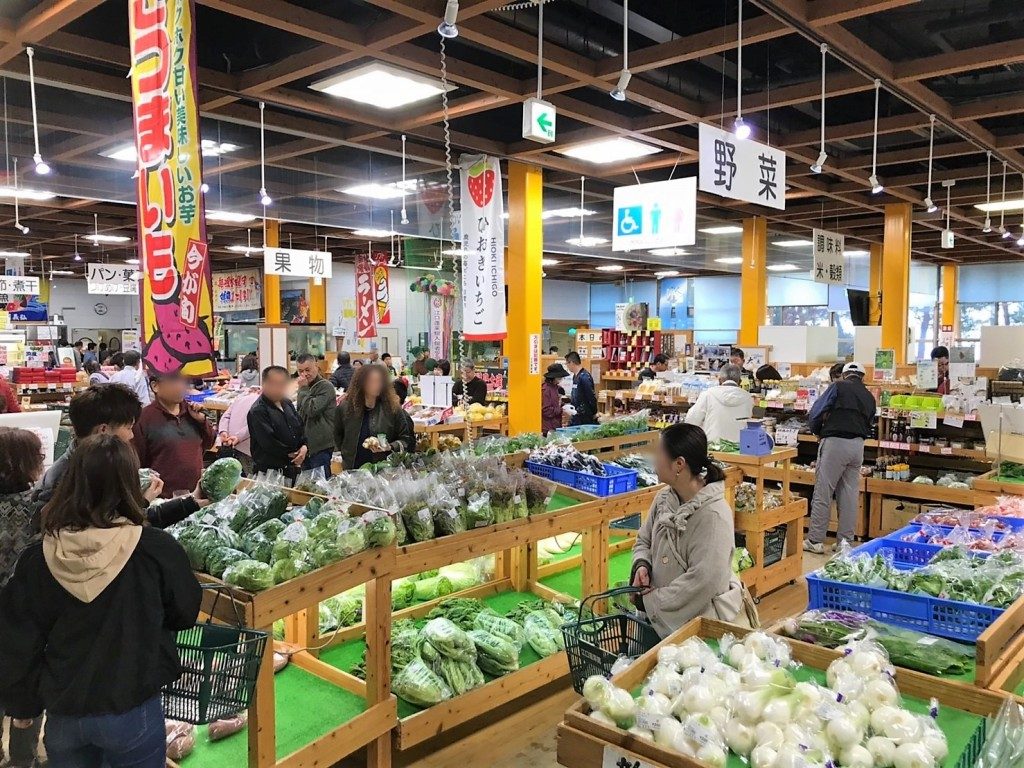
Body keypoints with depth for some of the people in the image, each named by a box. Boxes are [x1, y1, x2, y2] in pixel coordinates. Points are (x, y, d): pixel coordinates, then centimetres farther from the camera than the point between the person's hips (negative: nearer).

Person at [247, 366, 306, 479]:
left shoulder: (287, 403, 12)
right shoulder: (257, 411, -15)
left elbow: (301, 426, 16)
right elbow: (268, 443, -20)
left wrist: (304, 446, -4)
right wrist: (291, 455, -13)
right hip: (269, 469, -7)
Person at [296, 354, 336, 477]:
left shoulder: (325, 386, -11)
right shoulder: (306, 387, 16)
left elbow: (312, 410, -22)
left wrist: (303, 389, -14)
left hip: (321, 445, -9)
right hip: (307, 444, 9)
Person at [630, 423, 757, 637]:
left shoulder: (714, 515, -23)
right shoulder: (664, 498, -1)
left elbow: (702, 581, -26)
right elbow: (644, 540, 14)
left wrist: (652, 601, -18)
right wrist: (642, 564, -8)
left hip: (706, 620, -6)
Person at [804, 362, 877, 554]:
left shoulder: (839, 387, 2)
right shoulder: (869, 397, 18)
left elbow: (816, 412, -2)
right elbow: (868, 427, 18)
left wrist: (818, 432, 15)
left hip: (835, 442, -5)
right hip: (858, 445, 6)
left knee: (823, 493, -1)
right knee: (849, 494, 10)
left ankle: (815, 540, 1)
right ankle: (845, 541, 13)